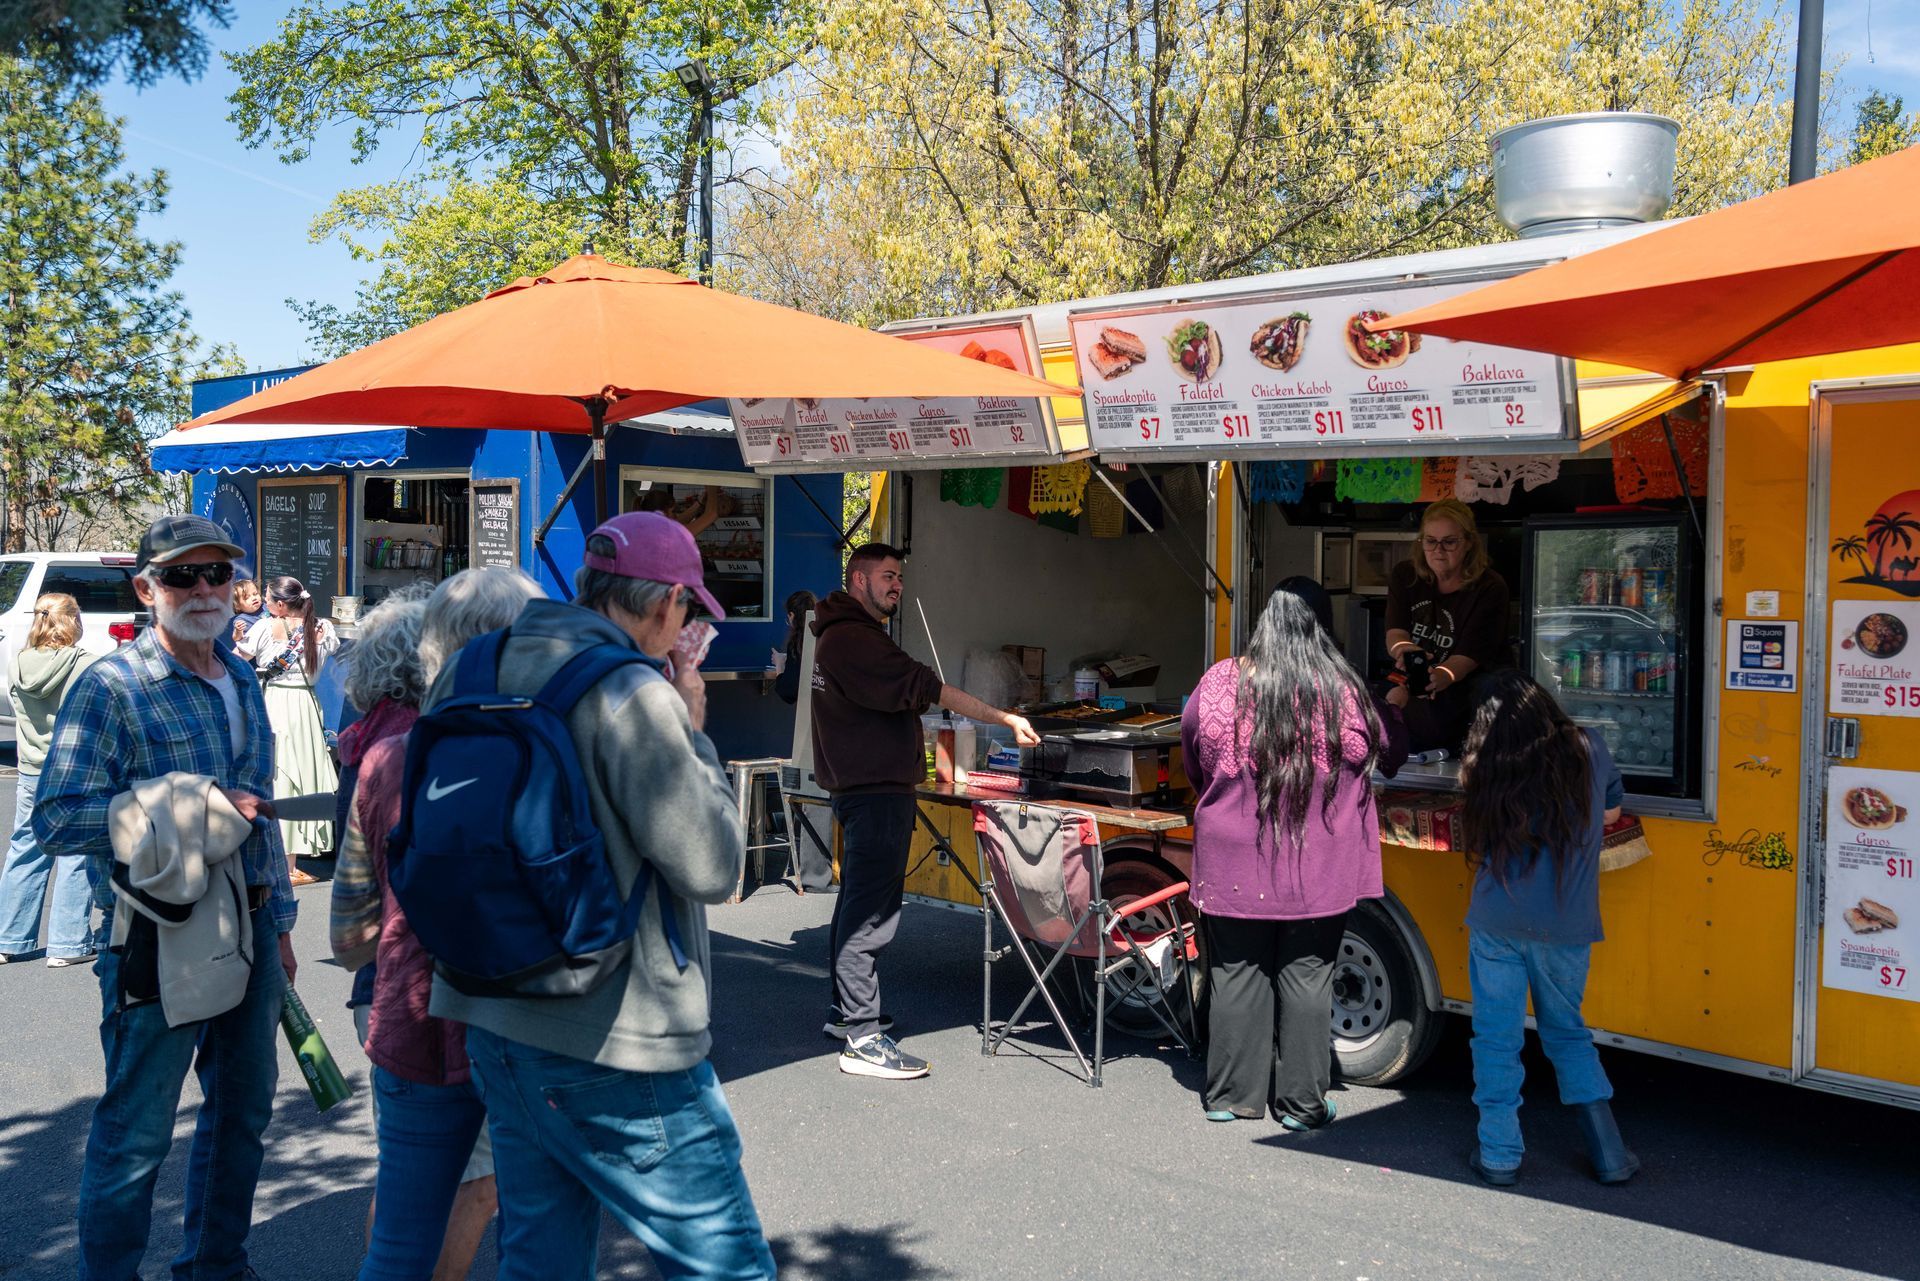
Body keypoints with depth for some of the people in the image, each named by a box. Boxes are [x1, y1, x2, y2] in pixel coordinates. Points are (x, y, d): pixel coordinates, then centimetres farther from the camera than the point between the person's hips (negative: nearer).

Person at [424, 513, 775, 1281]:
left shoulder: (469, 676, 6)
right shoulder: (634, 695, -18)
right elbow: (712, 865, -15)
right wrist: (693, 735, -4)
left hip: (494, 1023, 8)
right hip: (616, 1048, -8)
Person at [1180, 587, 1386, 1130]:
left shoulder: (1219, 684, -8)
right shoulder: (1344, 693, -9)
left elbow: (1193, 767, 7)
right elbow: (1372, 755, 11)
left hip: (1235, 868, 1)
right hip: (1318, 872, 0)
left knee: (1237, 975, 10)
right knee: (1307, 978, 9)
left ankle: (1231, 1095, 21)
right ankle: (1301, 1102, 17)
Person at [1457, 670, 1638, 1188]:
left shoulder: (1489, 767, -3)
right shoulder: (1586, 750, 0)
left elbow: (1479, 843, 6)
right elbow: (1610, 811, 16)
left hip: (1497, 923, -1)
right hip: (1566, 926, 2)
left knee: (1496, 1037, 9)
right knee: (1568, 1033, 19)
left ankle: (1500, 1155, 14)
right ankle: (1609, 1153, 18)